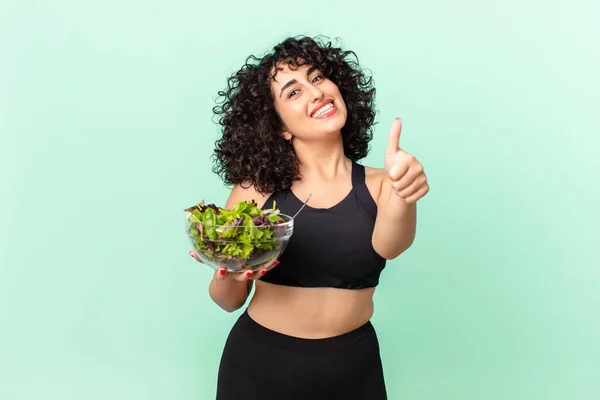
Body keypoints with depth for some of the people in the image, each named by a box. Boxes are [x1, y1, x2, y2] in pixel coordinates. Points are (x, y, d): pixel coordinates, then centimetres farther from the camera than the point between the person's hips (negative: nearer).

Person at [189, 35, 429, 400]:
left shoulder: (378, 186, -5)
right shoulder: (256, 188, -8)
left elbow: (388, 246, -25)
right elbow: (230, 300, -1)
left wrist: (404, 195, -44)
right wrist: (228, 275, -22)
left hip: (353, 367, 1)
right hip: (259, 361, 0)